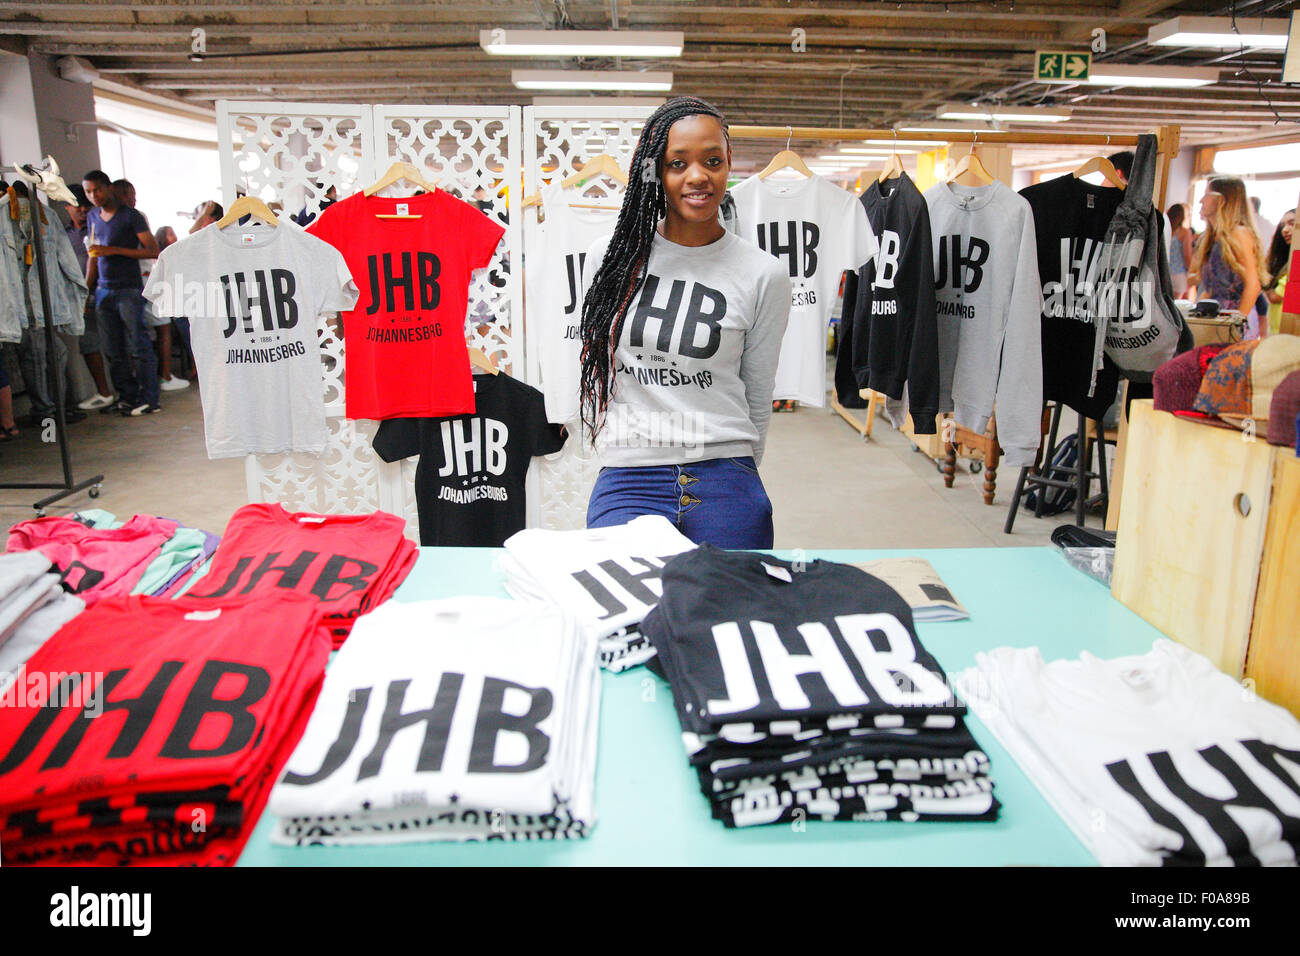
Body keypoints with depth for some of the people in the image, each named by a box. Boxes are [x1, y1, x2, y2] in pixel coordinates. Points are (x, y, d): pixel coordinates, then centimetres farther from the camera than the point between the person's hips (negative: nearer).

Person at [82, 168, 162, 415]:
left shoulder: (130, 216, -4)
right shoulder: (93, 217, 16)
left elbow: (153, 251, -10)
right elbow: (93, 254, 22)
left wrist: (115, 250, -16)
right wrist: (86, 288, 15)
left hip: (129, 290, -6)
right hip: (104, 291, 6)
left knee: (138, 346, -7)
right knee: (114, 350, 5)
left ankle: (149, 399, -3)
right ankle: (127, 396, 12)